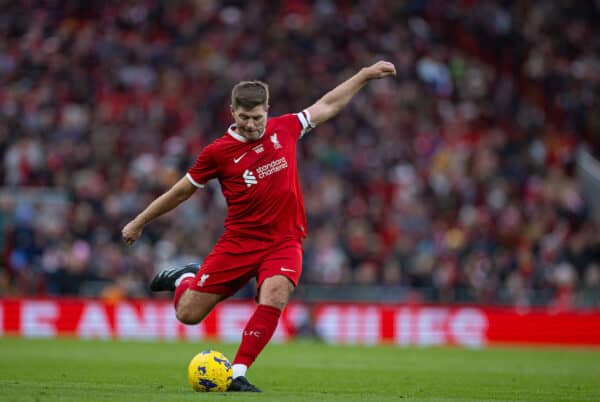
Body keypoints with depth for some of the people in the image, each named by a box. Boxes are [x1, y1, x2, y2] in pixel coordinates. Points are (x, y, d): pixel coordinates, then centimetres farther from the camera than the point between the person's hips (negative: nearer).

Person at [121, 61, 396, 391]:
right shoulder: (217, 152, -5)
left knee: (275, 293, -30)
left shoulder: (284, 129, 2)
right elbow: (181, 191, 7)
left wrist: (365, 74, 18)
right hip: (239, 241, -1)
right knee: (188, 314, -1)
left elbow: (327, 105, 17)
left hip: (284, 242, 1)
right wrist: (139, 223, 14)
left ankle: (237, 374, -23)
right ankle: (185, 278, 36)